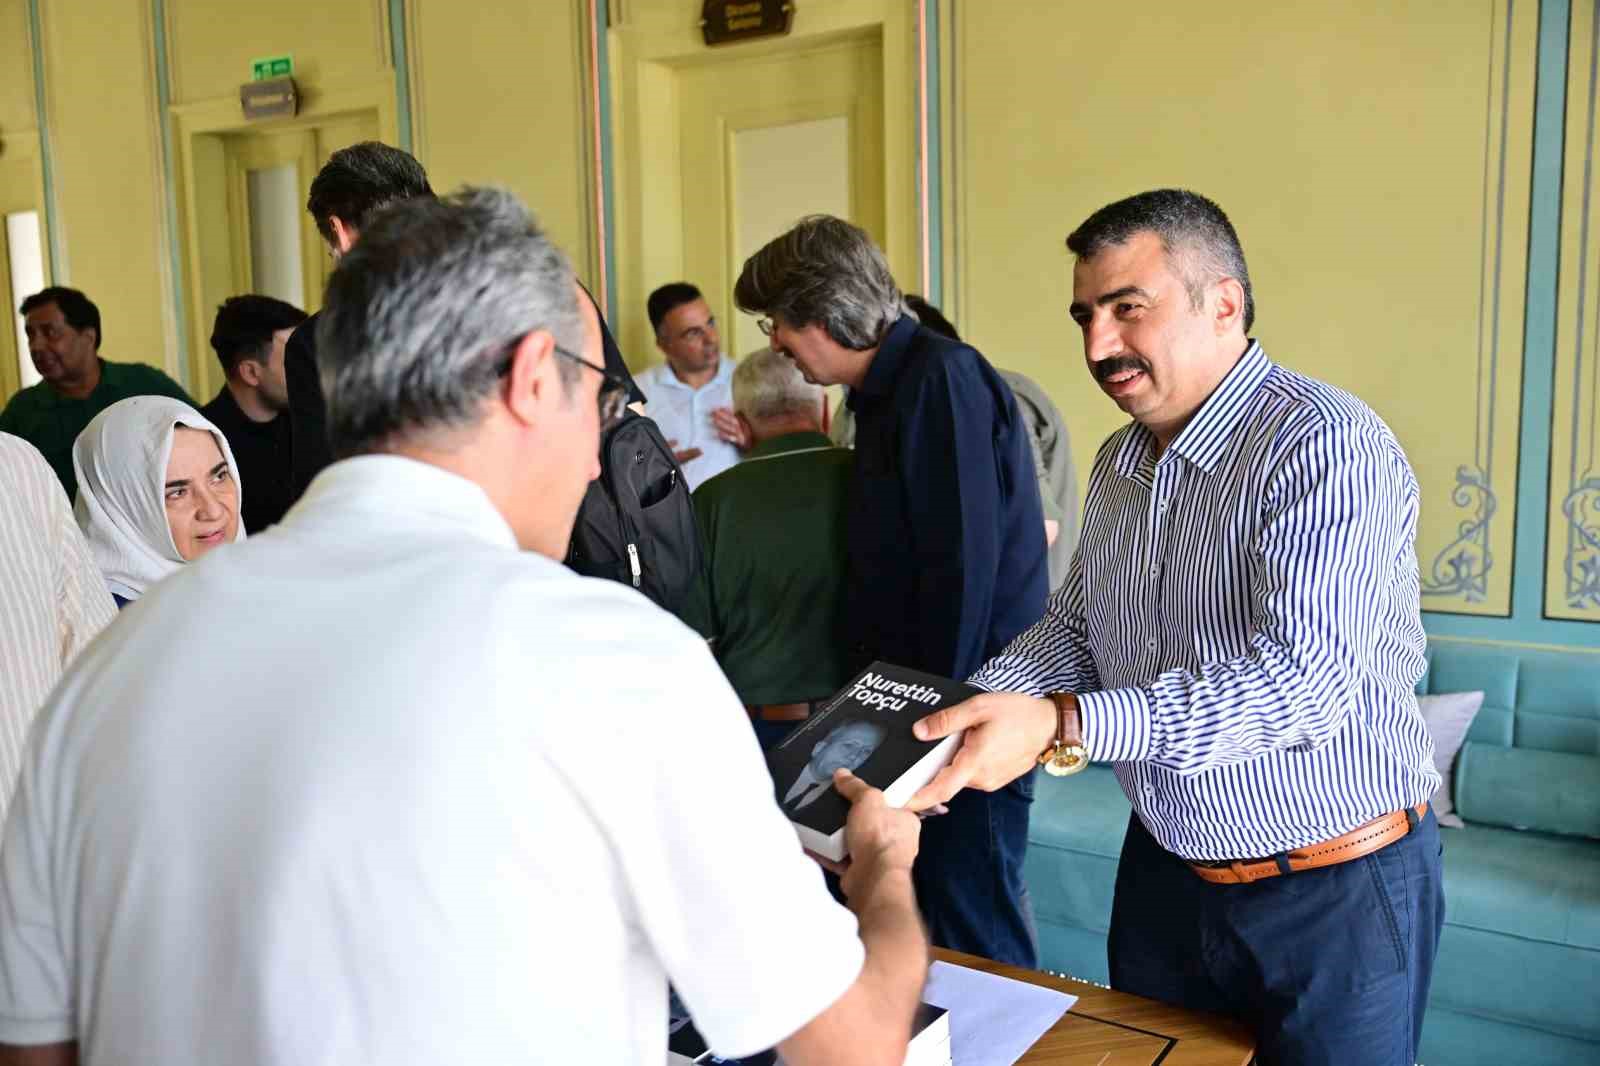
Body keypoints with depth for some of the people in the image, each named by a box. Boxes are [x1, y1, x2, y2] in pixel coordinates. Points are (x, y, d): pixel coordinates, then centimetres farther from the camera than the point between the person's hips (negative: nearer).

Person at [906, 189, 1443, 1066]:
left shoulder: (1326, 445, -21)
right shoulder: (1120, 461, 6)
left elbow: (1303, 682, -31)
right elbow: (1074, 630, 11)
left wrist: (1062, 727, -37)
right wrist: (968, 709, -8)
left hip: (1334, 894, -7)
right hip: (1164, 870, 7)